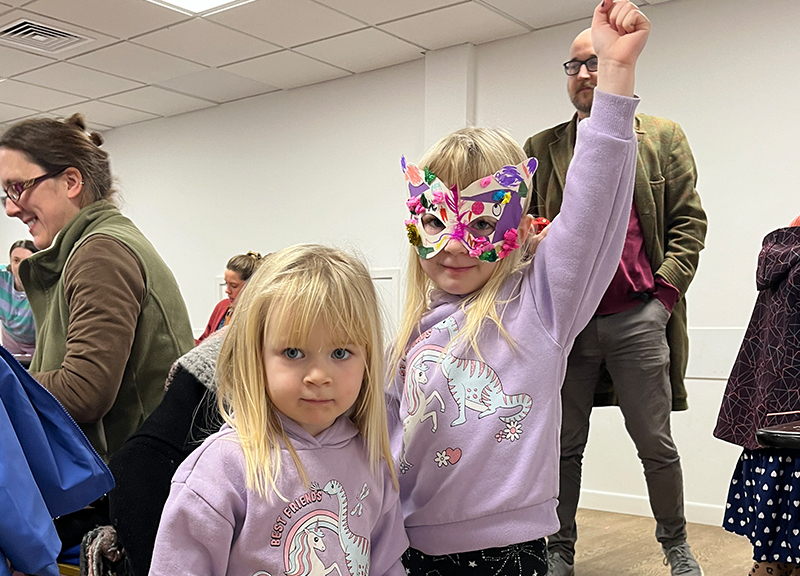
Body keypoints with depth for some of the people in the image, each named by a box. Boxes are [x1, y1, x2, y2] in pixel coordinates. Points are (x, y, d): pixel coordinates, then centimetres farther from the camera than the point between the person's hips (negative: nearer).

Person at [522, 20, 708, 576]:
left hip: (638, 318, -1)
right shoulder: (541, 149, 11)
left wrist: (665, 290, -6)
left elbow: (689, 221, 4)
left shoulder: (663, 137, 8)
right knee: (564, 447, 8)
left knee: (656, 445, 7)